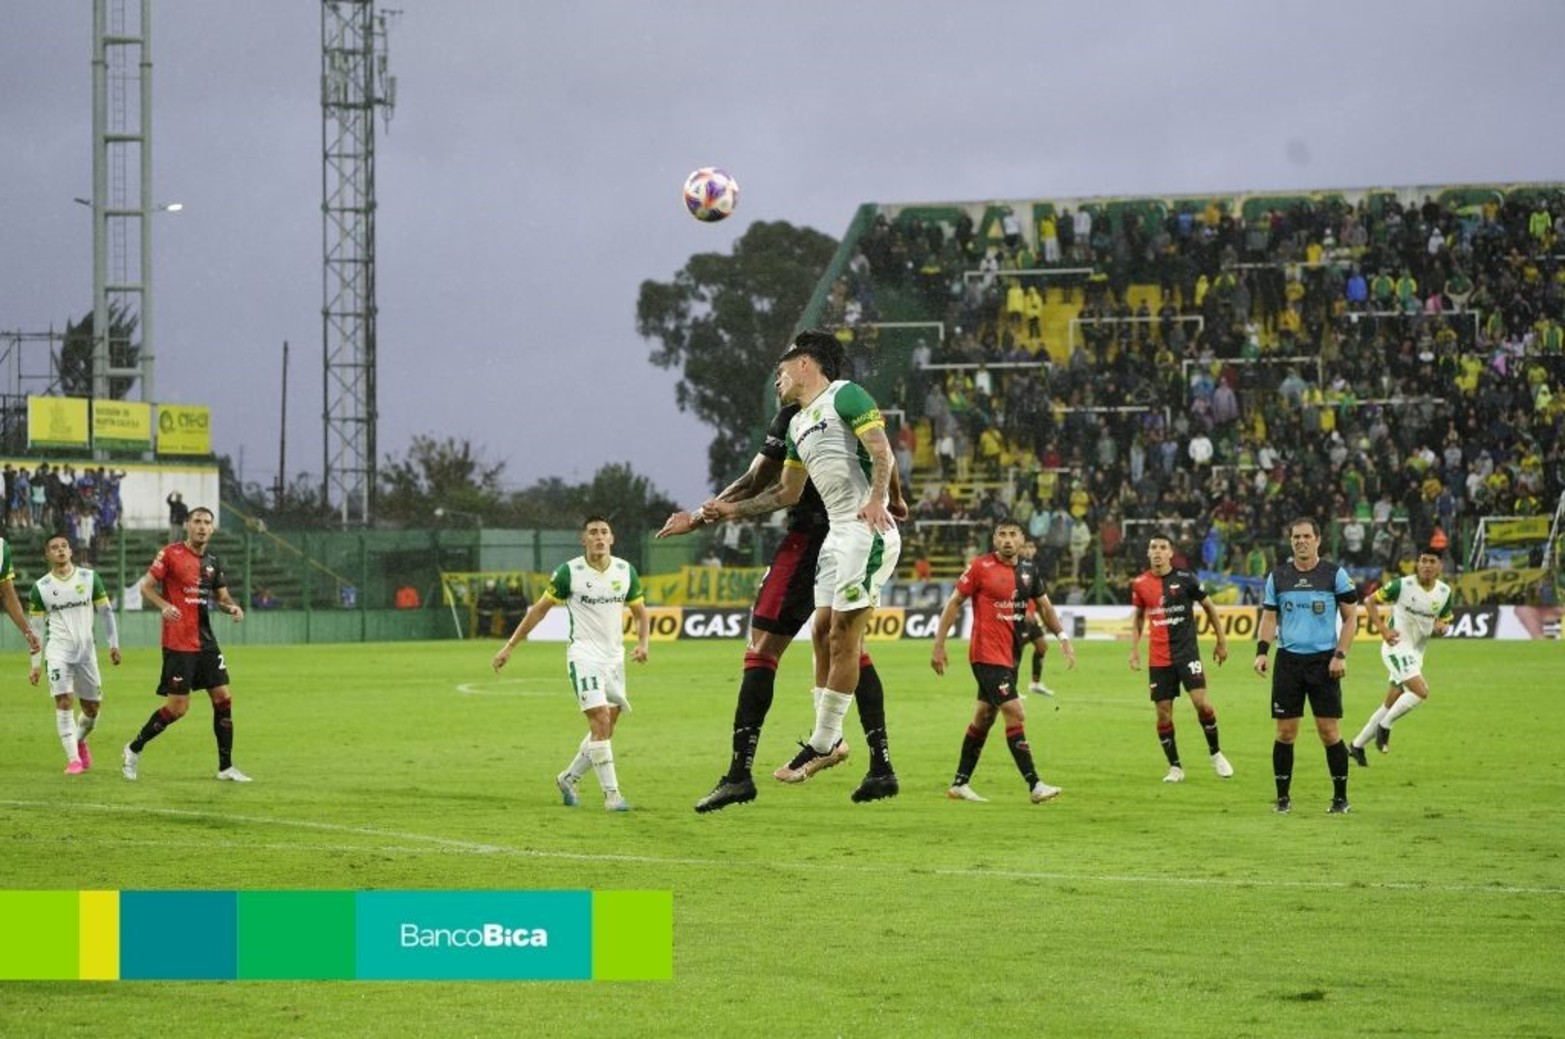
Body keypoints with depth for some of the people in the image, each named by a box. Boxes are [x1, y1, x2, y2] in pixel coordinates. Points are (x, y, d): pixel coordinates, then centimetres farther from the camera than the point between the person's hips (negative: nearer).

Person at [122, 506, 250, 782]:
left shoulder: (213, 563, 11)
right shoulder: (170, 554, -7)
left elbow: (221, 596, 20)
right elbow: (146, 587, -6)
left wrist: (232, 607, -2)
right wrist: (164, 605, -24)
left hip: (206, 642, 6)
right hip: (178, 643, -6)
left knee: (223, 698, 1)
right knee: (178, 706, -7)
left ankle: (226, 767, 10)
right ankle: (134, 749, 13)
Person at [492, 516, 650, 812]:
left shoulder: (626, 571, 4)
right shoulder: (569, 572, -7)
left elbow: (640, 613, 14)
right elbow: (540, 609, 1)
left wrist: (643, 643, -6)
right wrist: (509, 647, 0)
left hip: (615, 657, 5)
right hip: (584, 653, -5)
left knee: (606, 728, 7)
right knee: (600, 718, -18)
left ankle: (568, 779, 28)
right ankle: (611, 793, -16)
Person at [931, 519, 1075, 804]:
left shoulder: (1028, 570, 8)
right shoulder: (980, 567, -9)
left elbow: (1044, 606, 19)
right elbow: (954, 603, -5)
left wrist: (1063, 637, 7)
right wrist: (939, 644, -8)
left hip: (1010, 655, 7)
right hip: (987, 654, -7)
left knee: (985, 716, 13)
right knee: (1015, 714, -14)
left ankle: (960, 783, 21)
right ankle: (1034, 786, -15)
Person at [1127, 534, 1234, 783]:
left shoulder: (1185, 579, -6)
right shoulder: (1140, 584, 3)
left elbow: (1209, 607, 5)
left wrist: (1222, 641, 7)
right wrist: (1134, 649, 10)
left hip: (1187, 652, -3)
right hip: (1158, 657, 3)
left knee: (1201, 702, -15)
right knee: (1163, 713, 1)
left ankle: (1215, 753, 6)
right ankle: (1175, 767, 13)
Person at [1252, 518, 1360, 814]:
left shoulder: (1335, 574, 0)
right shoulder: (1278, 575, 7)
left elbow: (1350, 617, 2)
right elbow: (1269, 617, 11)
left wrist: (1340, 655, -8)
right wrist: (1262, 651, -4)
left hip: (1324, 660, -2)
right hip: (1288, 659, 2)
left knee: (1328, 731, -4)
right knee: (1285, 732, 1)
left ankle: (1341, 798, 7)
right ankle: (1283, 797, 11)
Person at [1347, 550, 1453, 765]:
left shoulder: (1445, 592, 2)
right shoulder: (1402, 585, -13)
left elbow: (1445, 620, 16)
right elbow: (1370, 601, -4)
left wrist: (1442, 626, -10)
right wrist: (1383, 630, -16)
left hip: (1416, 653, 7)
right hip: (1397, 646, -7)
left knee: (1392, 704, 12)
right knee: (1421, 691, -24)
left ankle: (1357, 745, 25)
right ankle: (1385, 726, -5)